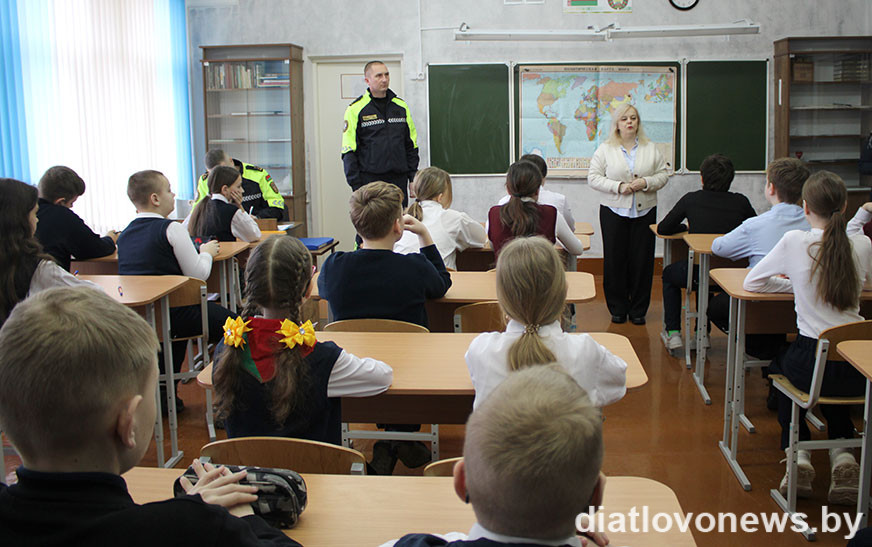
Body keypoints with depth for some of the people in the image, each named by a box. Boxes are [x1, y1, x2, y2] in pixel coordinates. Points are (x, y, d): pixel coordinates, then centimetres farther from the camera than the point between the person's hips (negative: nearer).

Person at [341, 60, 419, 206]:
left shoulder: (401, 106, 11)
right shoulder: (355, 109, -1)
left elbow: (411, 145, 15)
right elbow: (349, 152, -4)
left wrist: (413, 178, 9)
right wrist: (356, 186, -9)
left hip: (399, 178, 4)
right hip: (370, 179, -4)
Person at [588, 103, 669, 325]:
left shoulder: (651, 149, 8)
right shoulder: (605, 149, 3)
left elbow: (663, 175, 8)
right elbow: (594, 177, -2)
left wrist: (646, 183, -12)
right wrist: (618, 186, -14)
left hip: (644, 211, 1)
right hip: (613, 211, -1)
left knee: (642, 260, 1)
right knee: (615, 259, 1)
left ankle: (638, 310, 13)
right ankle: (618, 308, 14)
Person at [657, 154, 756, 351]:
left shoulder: (691, 199, -3)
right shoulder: (740, 202, 0)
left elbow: (662, 229, 6)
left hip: (700, 275, -3)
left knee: (669, 273, 31)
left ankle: (673, 333, 24)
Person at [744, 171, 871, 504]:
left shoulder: (794, 242, -8)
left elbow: (751, 282, 4)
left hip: (812, 362, -3)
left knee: (781, 364, 33)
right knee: (836, 382, 38)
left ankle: (798, 453, 16)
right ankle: (843, 455, 15)